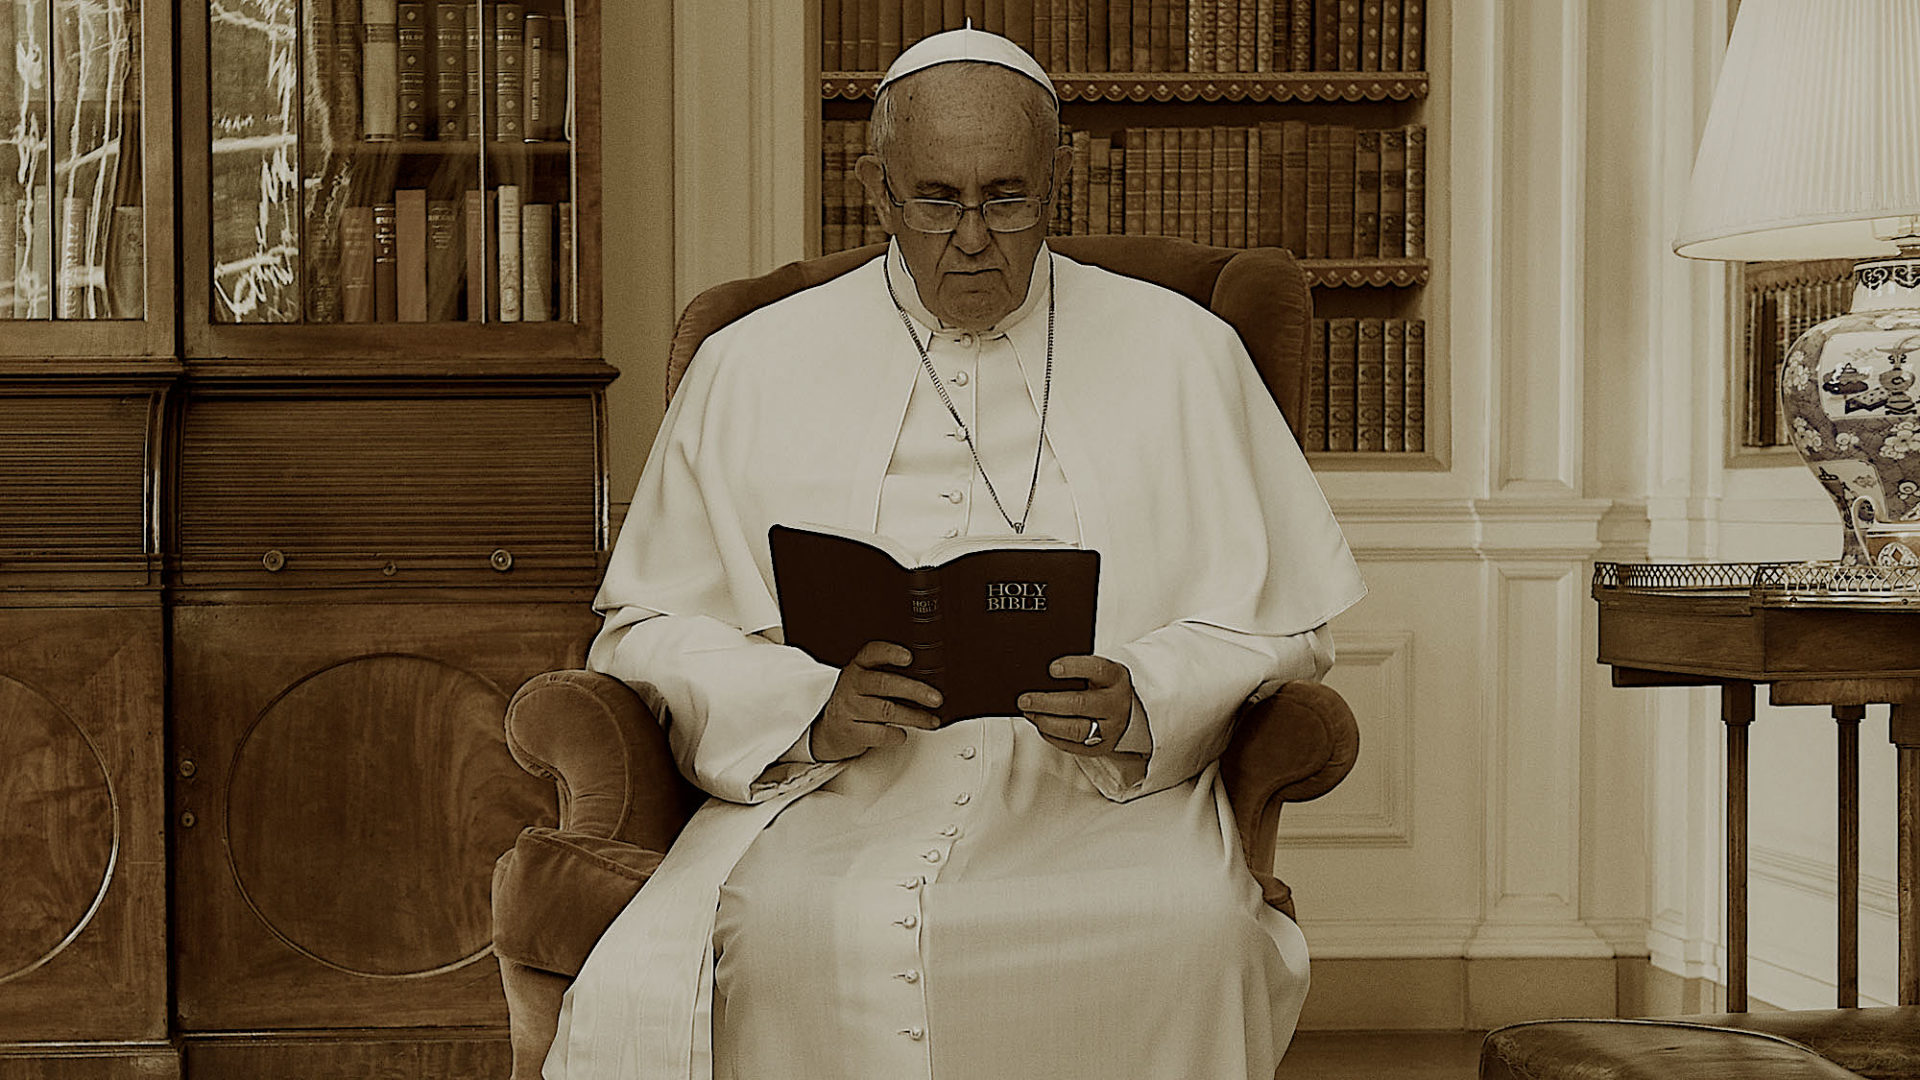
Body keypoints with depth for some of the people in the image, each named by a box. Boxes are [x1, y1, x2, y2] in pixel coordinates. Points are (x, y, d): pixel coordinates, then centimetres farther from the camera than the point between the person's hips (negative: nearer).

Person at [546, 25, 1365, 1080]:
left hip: (1104, 795, 1)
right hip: (825, 795, 0)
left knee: (1193, 935, -34)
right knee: (780, 934, -36)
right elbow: (650, 628, 11)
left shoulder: (1181, 354, 14)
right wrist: (814, 708, -9)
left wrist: (1144, 703, -9)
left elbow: (1278, 624, 12)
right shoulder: (752, 369, 13)